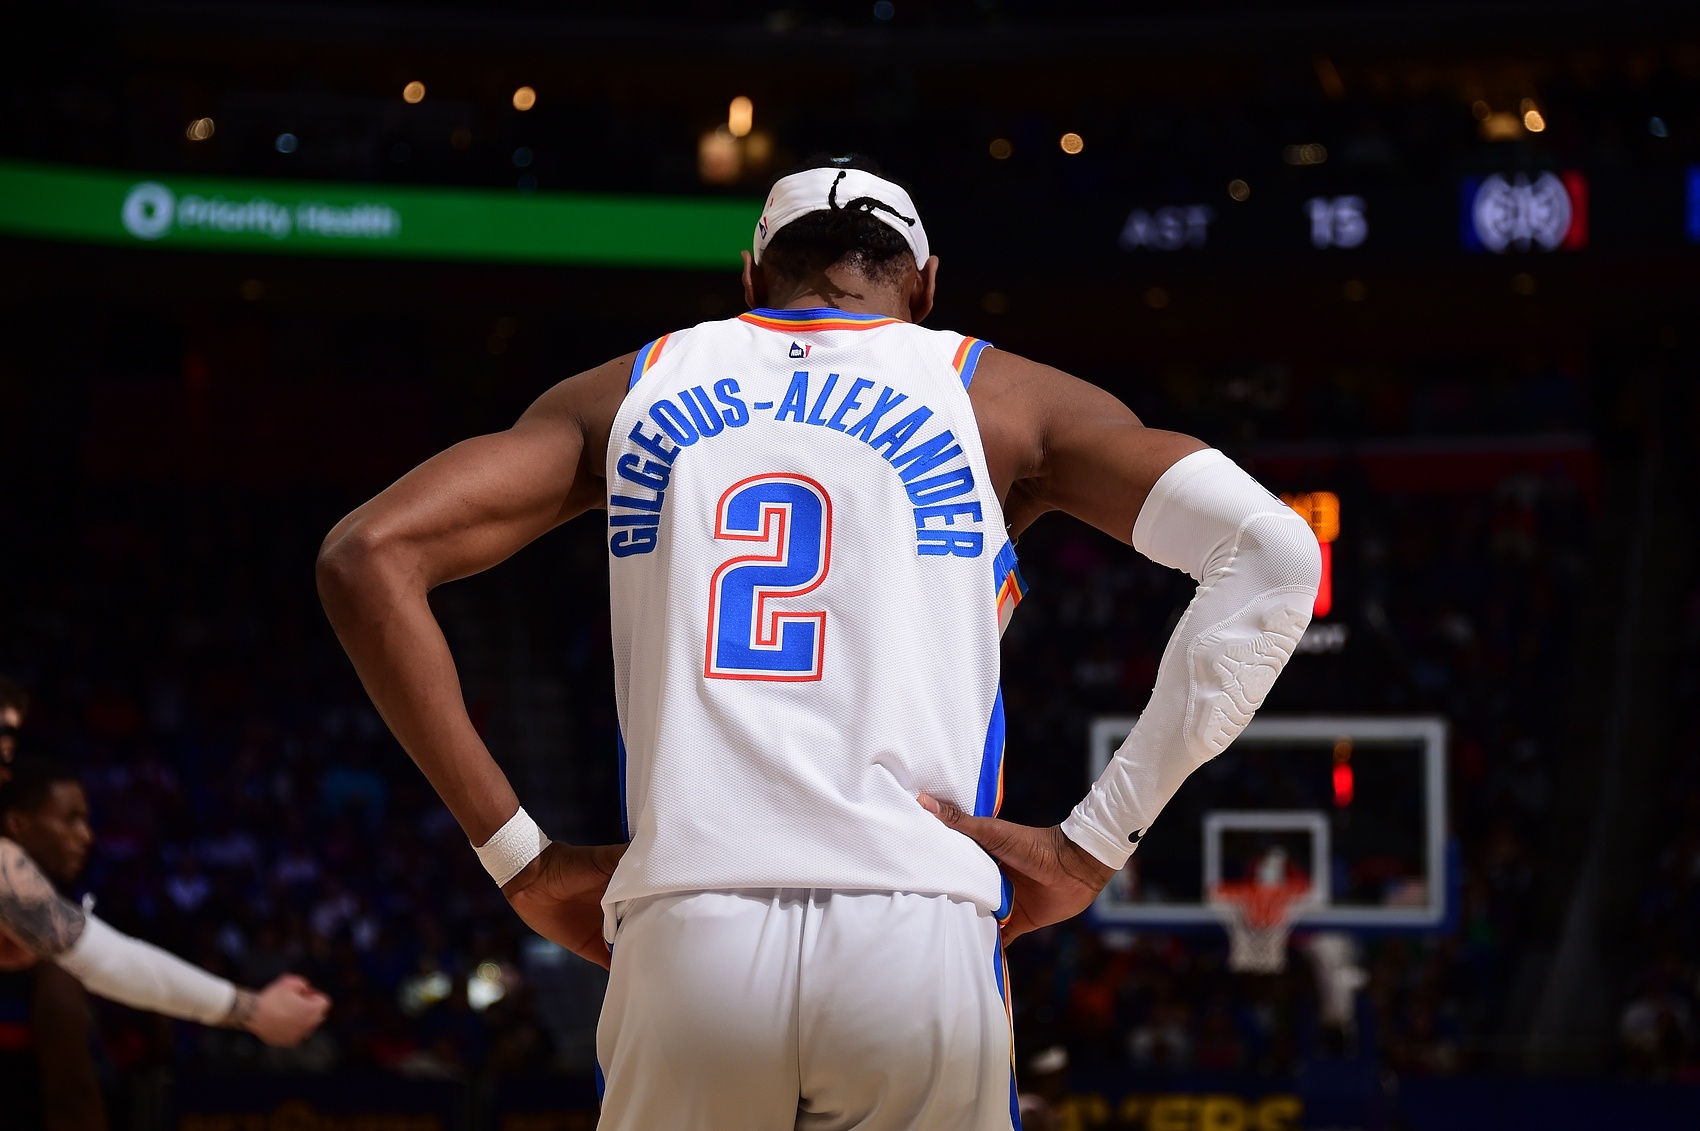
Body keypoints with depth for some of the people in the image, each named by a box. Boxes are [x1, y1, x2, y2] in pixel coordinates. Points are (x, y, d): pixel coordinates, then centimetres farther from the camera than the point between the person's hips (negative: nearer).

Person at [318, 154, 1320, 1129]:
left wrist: (520, 860, 10)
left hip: (681, 946, 1)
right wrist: (1093, 846, 3)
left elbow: (368, 557, 11)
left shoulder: (632, 389, 20)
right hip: (917, 945, -1)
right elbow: (1274, 553, 3)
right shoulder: (1000, 396, 15)